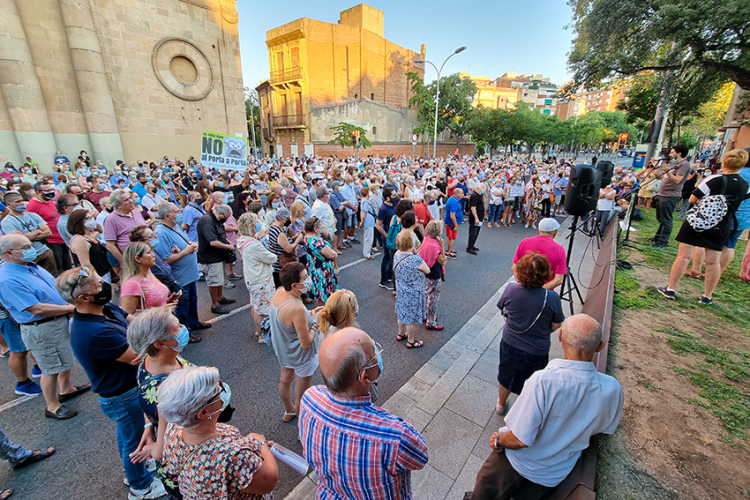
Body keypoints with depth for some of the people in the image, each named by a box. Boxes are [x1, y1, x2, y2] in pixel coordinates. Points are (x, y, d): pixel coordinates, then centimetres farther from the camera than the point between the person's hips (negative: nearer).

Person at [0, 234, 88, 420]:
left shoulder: (32, 266, 3)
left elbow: (56, 287, 11)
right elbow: (37, 309, -26)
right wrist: (70, 308, -17)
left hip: (60, 321, 9)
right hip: (41, 329, -9)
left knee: (65, 359, 24)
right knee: (51, 368, 7)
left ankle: (66, 389, 44)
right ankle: (52, 407, 25)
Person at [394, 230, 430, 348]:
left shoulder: (397, 254, -9)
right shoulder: (415, 259, -31)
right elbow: (427, 271, -14)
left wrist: (413, 252, -6)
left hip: (401, 291, 7)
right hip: (412, 293, -7)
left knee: (402, 313, 27)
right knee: (411, 318, 12)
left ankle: (401, 334, 48)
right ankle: (411, 341, 33)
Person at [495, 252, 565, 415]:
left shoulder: (510, 289, -21)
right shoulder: (552, 298, -24)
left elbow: (502, 309, -2)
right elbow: (556, 325, -9)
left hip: (510, 345, 2)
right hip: (537, 351, -2)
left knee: (505, 378, 26)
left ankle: (501, 405, 51)